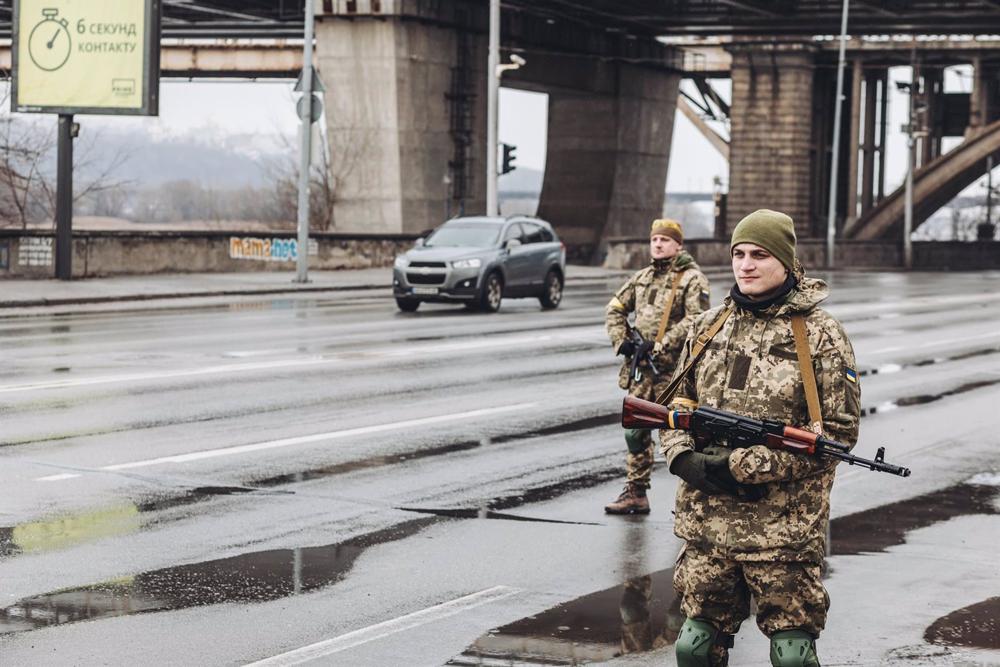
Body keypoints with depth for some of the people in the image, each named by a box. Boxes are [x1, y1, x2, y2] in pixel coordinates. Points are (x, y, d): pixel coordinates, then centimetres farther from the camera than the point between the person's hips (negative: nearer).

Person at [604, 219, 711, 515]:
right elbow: (616, 307, 22)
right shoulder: (642, 278, 15)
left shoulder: (692, 279, -7)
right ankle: (635, 493, 17)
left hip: (673, 368, -7)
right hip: (640, 368, 7)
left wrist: (660, 346, -19)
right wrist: (621, 340, 5)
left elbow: (695, 320, -17)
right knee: (636, 431, 9)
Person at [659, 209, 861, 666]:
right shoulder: (707, 327, 10)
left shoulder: (819, 335, -5)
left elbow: (838, 430, -10)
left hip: (784, 528, -4)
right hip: (705, 523, 5)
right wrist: (685, 459, -7)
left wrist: (744, 466, -16)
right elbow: (676, 403, 16)